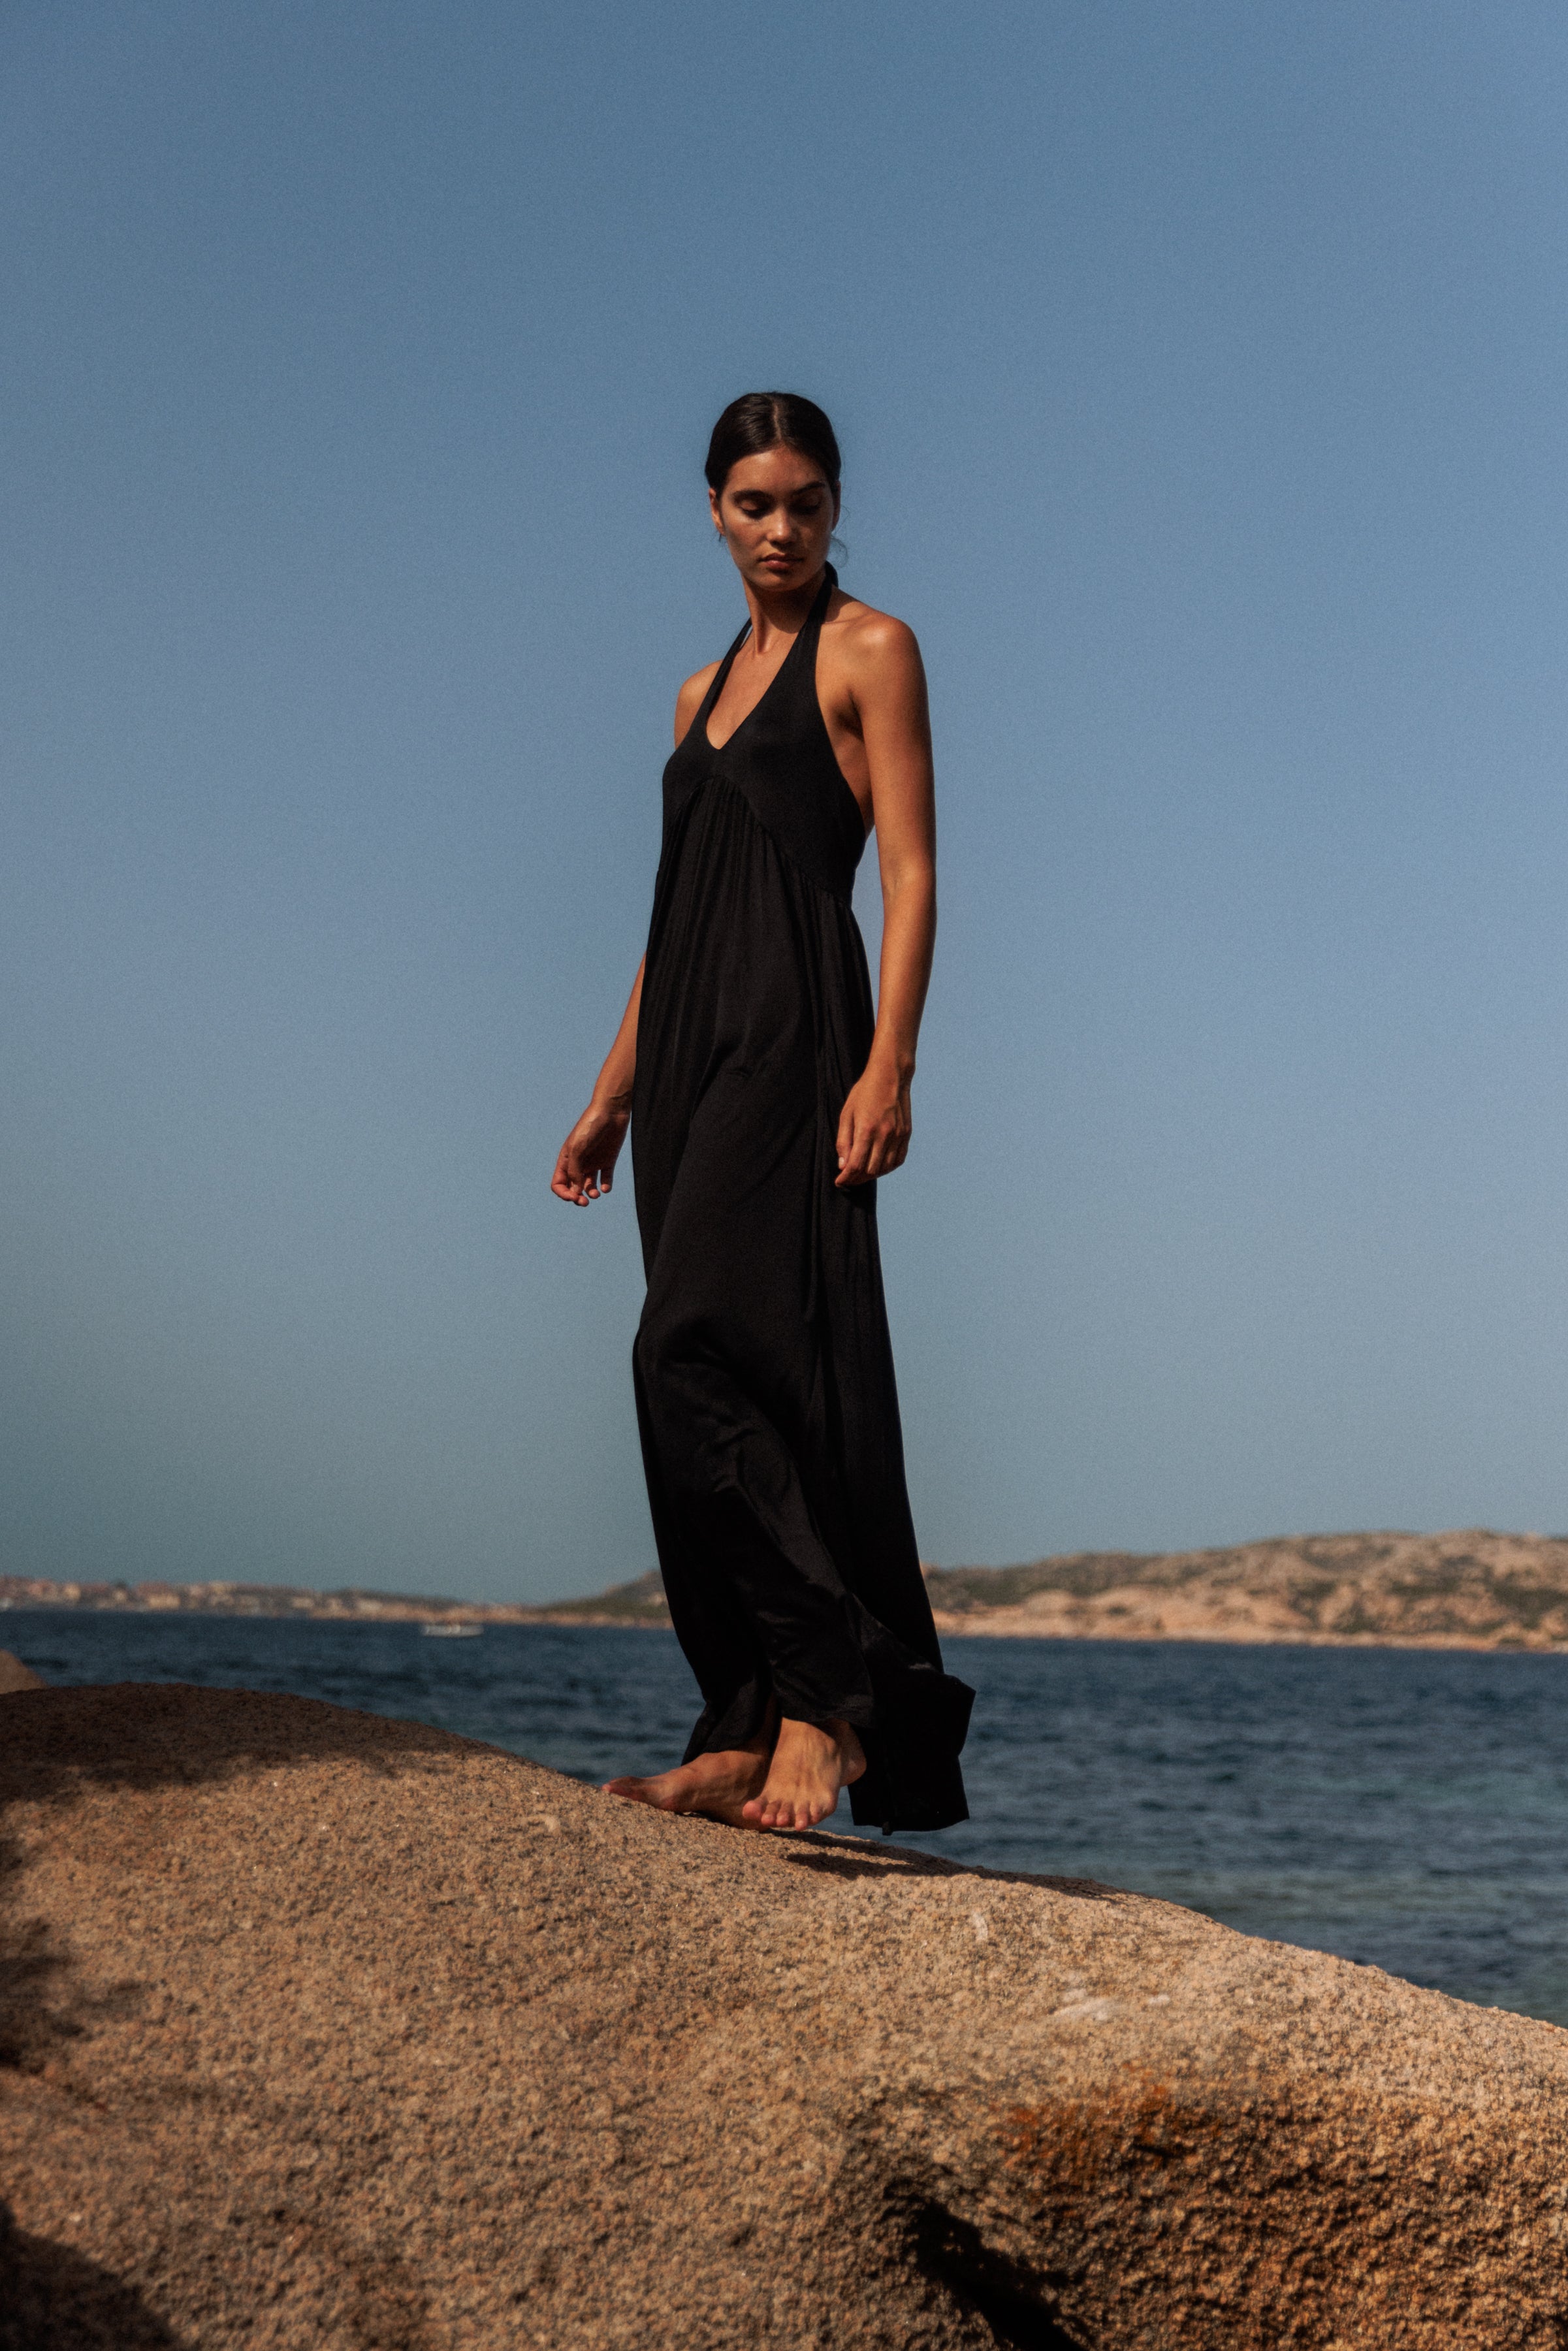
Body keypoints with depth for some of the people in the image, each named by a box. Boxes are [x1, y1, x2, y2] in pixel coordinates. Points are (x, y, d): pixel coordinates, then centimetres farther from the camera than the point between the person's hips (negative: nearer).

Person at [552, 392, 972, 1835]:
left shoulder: (870, 651, 1)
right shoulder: (704, 689, 22)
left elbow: (910, 870, -7)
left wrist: (889, 1064, -18)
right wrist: (612, 1096, 21)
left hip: (797, 1033, -7)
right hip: (693, 1047, 8)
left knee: (702, 1356, -19)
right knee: (698, 1383, 3)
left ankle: (828, 1698, -15)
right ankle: (751, 1728, 6)